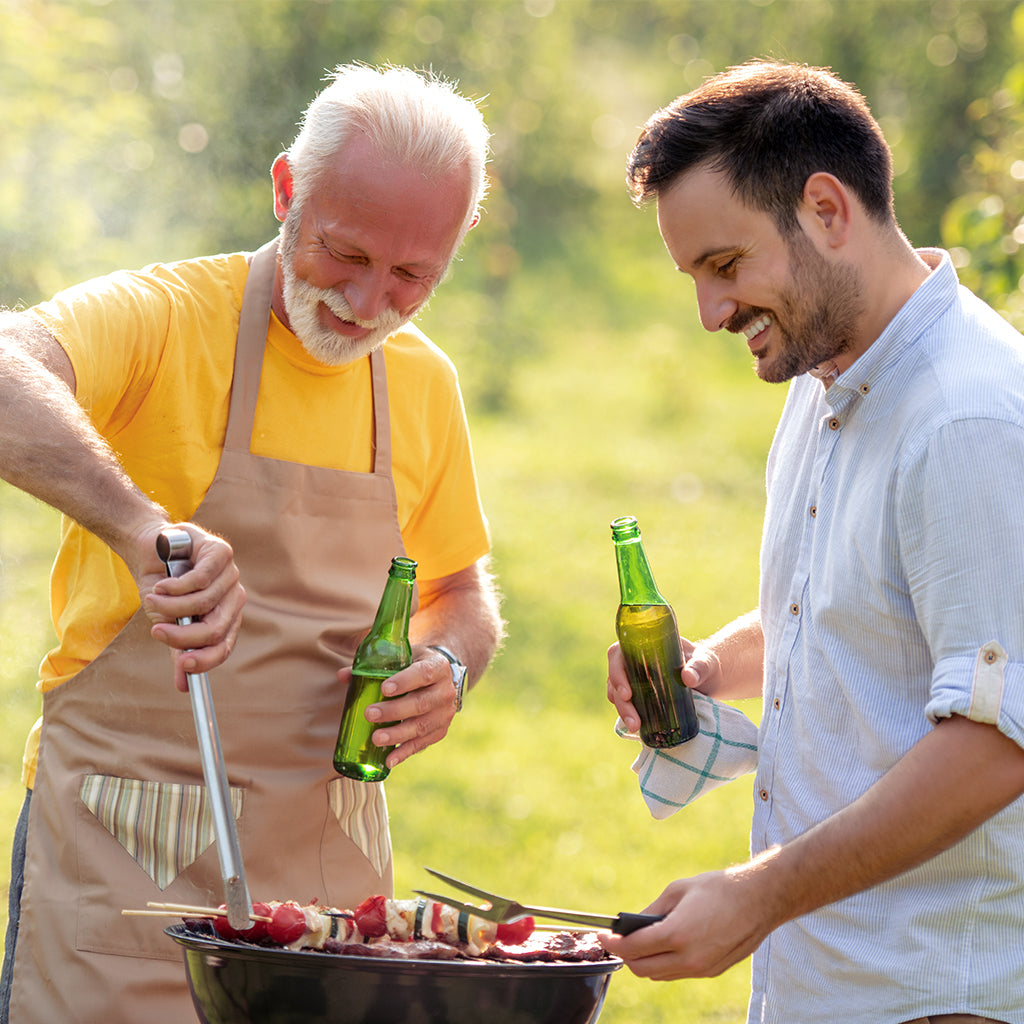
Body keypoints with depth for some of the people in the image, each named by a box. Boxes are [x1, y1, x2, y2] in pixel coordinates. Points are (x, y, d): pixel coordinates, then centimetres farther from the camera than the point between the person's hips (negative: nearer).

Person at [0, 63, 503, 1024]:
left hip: (330, 855, 5)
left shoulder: (424, 382, 8)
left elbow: (463, 591, 21)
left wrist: (446, 664, -2)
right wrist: (141, 526, -47)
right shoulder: (164, 317, -11)